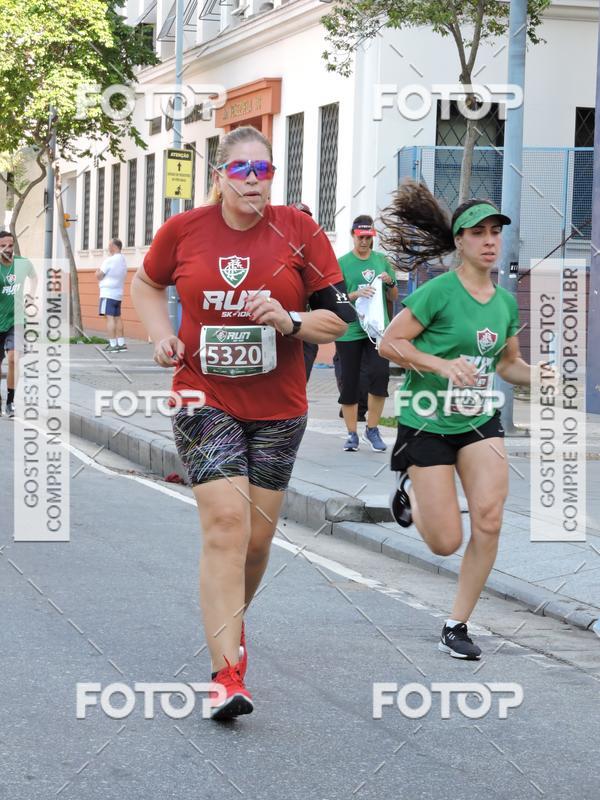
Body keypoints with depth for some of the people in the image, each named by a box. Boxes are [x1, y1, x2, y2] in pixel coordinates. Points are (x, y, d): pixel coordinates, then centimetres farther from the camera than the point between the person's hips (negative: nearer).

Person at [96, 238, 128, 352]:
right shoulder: (123, 261, 13)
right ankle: (121, 343, 15)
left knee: (109, 317, -9)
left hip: (108, 293, -8)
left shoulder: (109, 260, -13)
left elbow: (99, 275, -12)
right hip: (118, 293, 8)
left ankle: (113, 344, -14)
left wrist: (97, 272, 10)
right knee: (117, 318, 13)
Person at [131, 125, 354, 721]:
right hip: (205, 399, -2)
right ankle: (228, 676, -18)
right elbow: (146, 284, 19)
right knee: (225, 522, -17)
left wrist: (288, 321, -17)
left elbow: (338, 318, 1)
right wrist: (163, 337, 3)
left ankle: (231, 619, 40)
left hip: (278, 407, 2)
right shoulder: (184, 230, -2)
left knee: (257, 537, 9)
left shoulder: (299, 231, -3)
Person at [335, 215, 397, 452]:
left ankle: (372, 430, 1)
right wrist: (356, 294, -18)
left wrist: (390, 283, -3)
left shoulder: (381, 260, 10)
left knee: (380, 374, -14)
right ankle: (352, 434, 15)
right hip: (349, 332, -2)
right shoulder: (342, 263, 1)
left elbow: (394, 297, 18)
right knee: (349, 383, 3)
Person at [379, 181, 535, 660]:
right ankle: (410, 490, 31)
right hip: (428, 423, -5)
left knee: (489, 520, -14)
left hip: (480, 422, 5)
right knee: (446, 543, -4)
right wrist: (442, 364, -25)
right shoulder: (439, 291, -15)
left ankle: (458, 626, 2)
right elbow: (388, 343, -14)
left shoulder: (506, 301, 4)